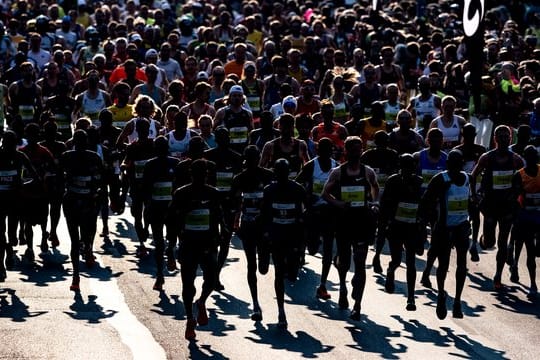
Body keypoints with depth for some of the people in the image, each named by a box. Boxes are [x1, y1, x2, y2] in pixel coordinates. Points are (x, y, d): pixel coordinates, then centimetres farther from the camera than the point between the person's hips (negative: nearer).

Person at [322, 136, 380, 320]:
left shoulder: (368, 172, 2)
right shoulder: (337, 172, 0)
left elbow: (375, 188, 21)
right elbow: (325, 193, 3)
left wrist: (375, 203, 4)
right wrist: (338, 203, -14)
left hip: (363, 221, 0)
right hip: (343, 221, 0)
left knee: (360, 264, -7)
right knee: (344, 261, 10)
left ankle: (357, 305, -4)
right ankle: (342, 286, 45)